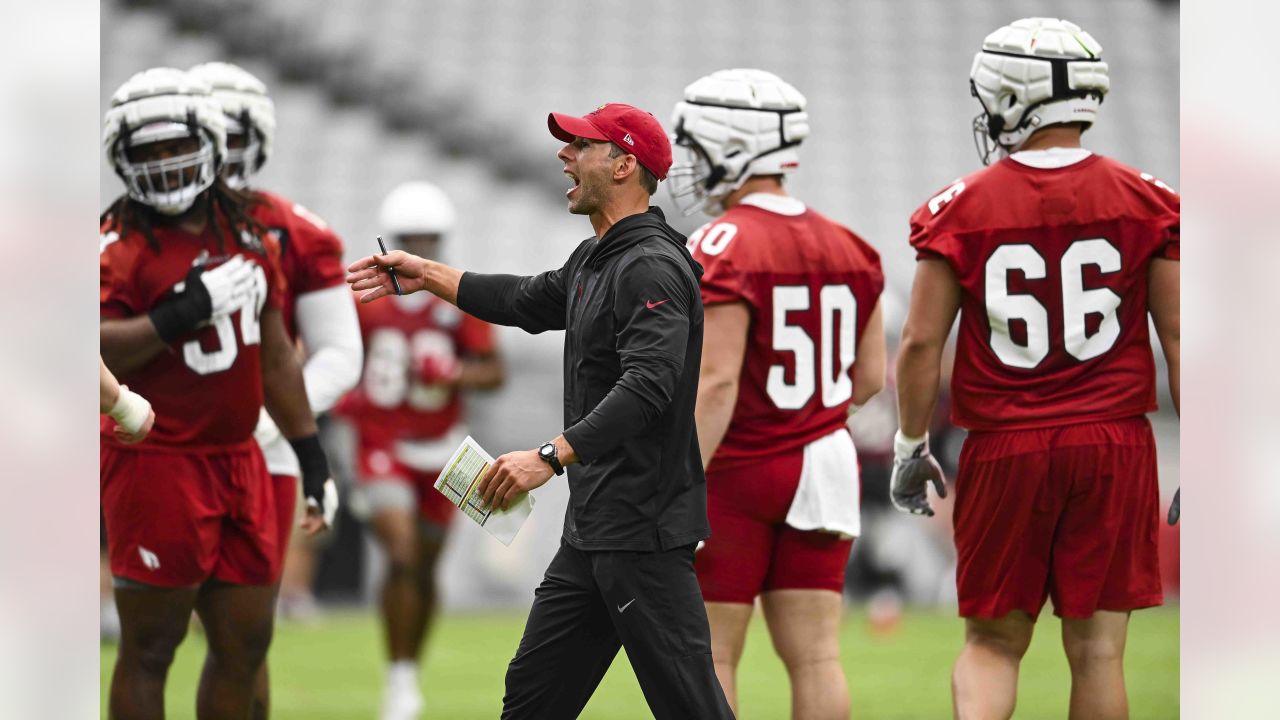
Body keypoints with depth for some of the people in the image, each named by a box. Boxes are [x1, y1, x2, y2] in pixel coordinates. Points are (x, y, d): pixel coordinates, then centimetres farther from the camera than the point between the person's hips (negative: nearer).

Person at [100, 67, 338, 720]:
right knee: (149, 648, -2)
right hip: (155, 465, -7)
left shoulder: (245, 233, 11)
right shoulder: (122, 245, -12)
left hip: (238, 463, 7)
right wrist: (185, 312, -28)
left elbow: (275, 357, 18)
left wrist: (313, 455, 18)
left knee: (246, 642, 11)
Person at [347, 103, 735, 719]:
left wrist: (551, 456, -35)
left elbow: (647, 387, -29)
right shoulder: (594, 261, 17)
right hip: (591, 530, 10)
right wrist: (426, 276, 37)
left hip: (644, 530, -10)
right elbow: (530, 302, 36)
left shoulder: (653, 268, -16)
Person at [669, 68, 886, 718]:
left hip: (735, 471, -6)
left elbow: (717, 381, -21)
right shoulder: (848, 250, 7)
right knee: (814, 655, 5)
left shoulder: (721, 251, -15)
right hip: (818, 466, 6)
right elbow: (869, 379, 10)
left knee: (707, 657, 3)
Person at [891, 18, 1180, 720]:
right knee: (1097, 649, 6)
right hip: (1115, 446, 0)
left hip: (1005, 450, 0)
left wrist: (910, 447, 12)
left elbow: (921, 342, -1)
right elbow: (1178, 338, 1)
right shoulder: (1145, 202, 0)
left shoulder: (961, 208, -3)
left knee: (993, 643, 11)